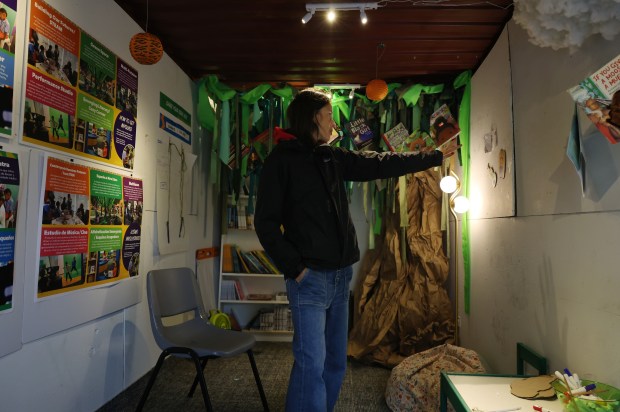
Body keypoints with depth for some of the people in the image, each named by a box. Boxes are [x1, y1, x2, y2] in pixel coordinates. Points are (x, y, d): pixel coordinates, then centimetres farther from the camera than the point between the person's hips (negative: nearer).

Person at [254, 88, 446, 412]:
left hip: (340, 275, 7)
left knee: (335, 361, 14)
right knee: (311, 363, -7)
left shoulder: (333, 157, 13)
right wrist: (294, 267, -13)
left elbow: (380, 164, 17)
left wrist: (435, 157, 21)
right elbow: (265, 222, -9)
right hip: (309, 278, -7)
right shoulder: (280, 160, -6)